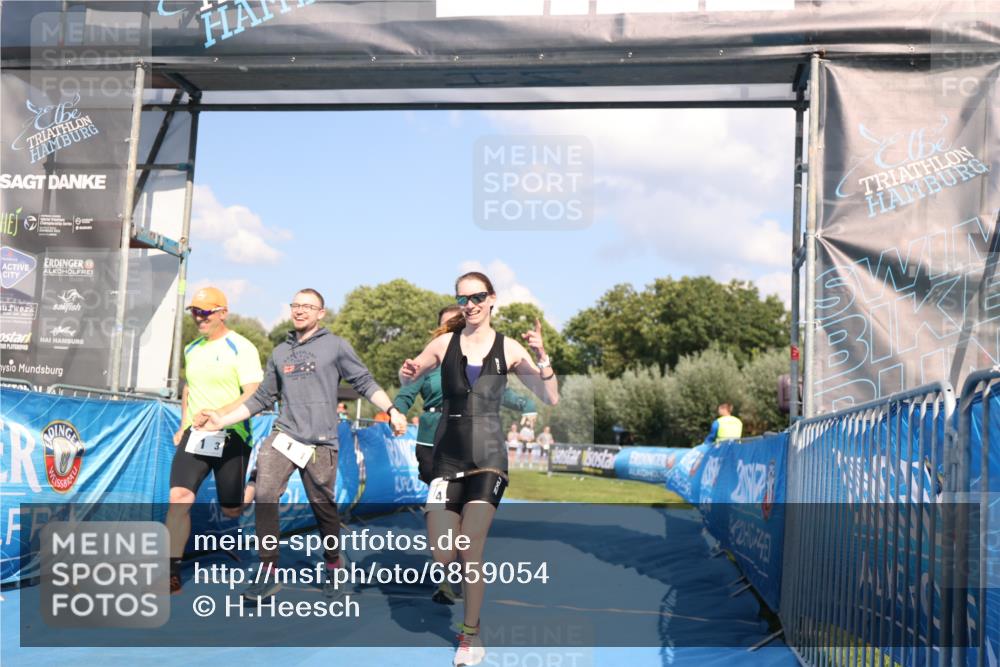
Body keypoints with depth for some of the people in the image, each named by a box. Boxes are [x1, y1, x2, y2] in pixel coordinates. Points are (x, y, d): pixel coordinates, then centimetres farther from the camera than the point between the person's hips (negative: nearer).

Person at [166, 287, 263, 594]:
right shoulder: (192, 349, 12)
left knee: (231, 510, 4)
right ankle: (172, 572, -13)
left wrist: (219, 414, -27)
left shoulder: (242, 348, -9)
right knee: (179, 497, -14)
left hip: (231, 437, -4)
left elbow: (254, 395, -16)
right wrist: (183, 426, 19)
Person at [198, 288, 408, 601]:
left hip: (321, 442, -3)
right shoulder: (280, 352, 15)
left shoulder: (336, 346, 4)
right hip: (284, 435, 3)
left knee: (323, 507, 3)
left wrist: (392, 411, -10)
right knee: (264, 495, -17)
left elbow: (365, 382, 2)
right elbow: (262, 398, 19)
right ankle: (268, 572, -10)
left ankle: (332, 566, 29)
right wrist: (222, 419, 13)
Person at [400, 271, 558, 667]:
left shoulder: (508, 348, -2)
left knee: (471, 551, -9)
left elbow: (551, 400, -4)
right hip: (448, 456, 2)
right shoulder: (445, 343, 0)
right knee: (441, 559, -1)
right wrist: (407, 372, -12)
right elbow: (407, 381, 11)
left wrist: (542, 357, -19)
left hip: (488, 456, -2)